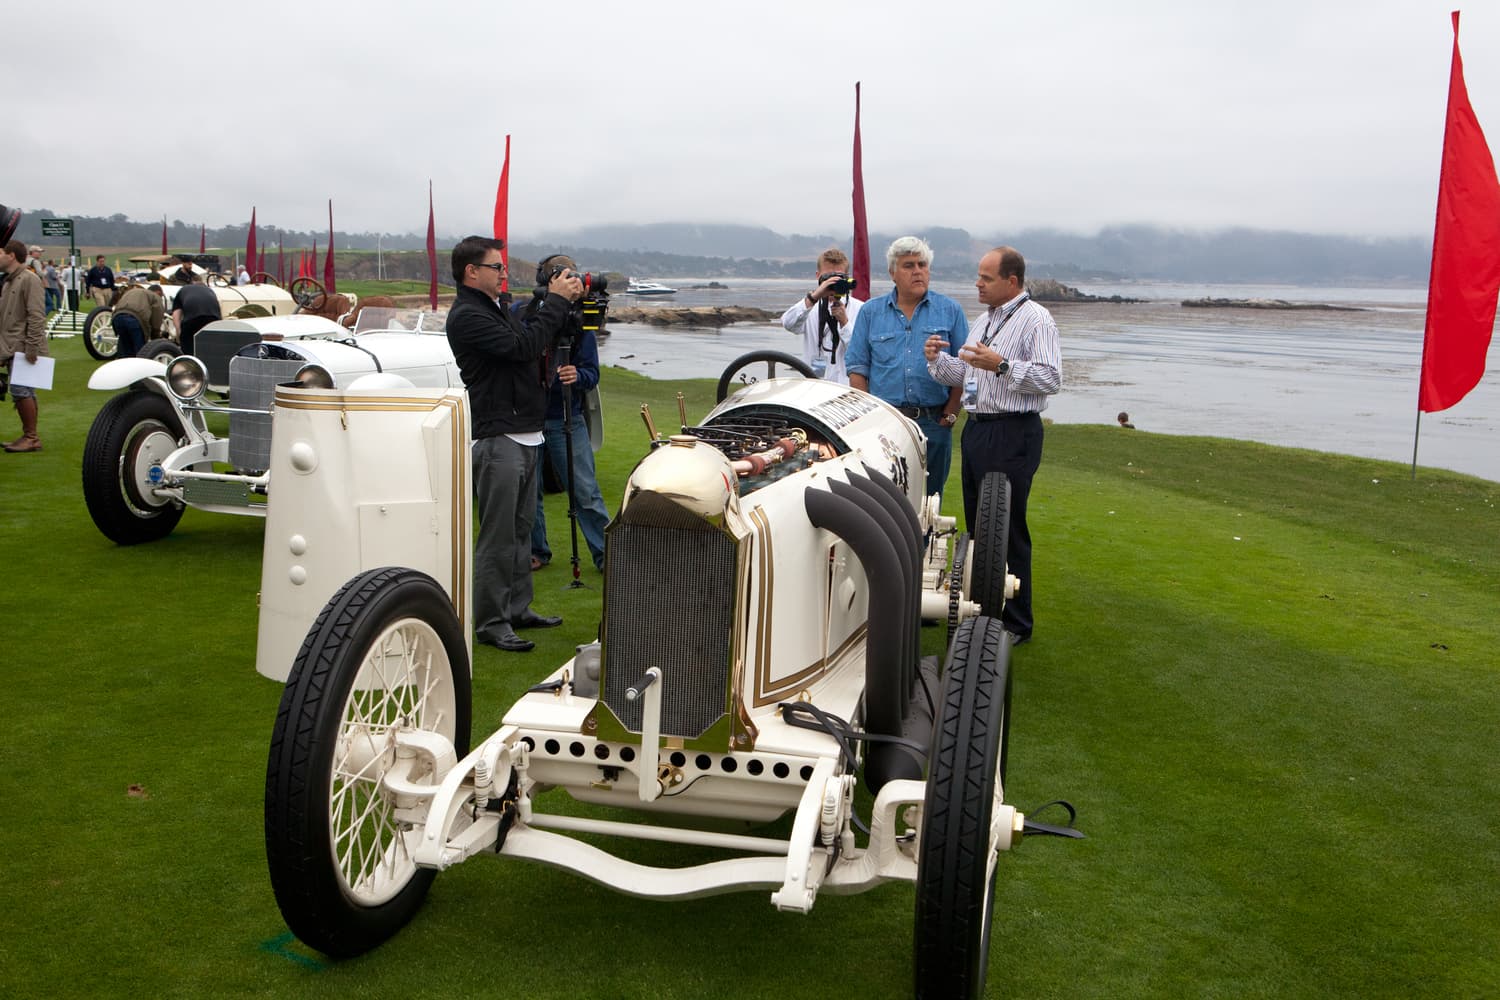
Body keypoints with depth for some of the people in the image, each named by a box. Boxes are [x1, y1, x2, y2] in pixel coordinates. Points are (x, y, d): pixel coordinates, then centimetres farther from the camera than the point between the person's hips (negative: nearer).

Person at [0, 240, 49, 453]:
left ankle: (31, 437, -5)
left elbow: (36, 316, -17)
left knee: (21, 391, -10)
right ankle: (28, 436, 16)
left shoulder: (29, 279, -10)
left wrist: (32, 347, -22)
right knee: (25, 393, 11)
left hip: (23, 348, -9)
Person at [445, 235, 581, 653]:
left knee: (521, 529, 16)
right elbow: (524, 345, -23)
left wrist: (560, 302, 8)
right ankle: (491, 622, 3)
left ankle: (517, 608, 27)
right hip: (498, 440, -10)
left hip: (525, 437, 10)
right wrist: (556, 301, -14)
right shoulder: (467, 316, -13)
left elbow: (535, 337, 21)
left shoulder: (495, 309, 19)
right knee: (497, 537, -5)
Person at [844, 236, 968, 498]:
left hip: (933, 423, 0)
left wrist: (951, 413, -3)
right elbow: (857, 368, 7)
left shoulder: (950, 311, 8)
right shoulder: (871, 312, 9)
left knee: (929, 498, 7)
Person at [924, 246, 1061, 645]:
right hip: (976, 429, 9)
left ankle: (1015, 624, 6)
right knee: (977, 526, 15)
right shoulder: (983, 320, 18)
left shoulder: (1035, 320, -10)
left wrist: (1001, 365, -26)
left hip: (1013, 434, -9)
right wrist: (938, 360, 4)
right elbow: (962, 375, 22)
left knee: (1007, 532, -4)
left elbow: (1051, 379, -19)